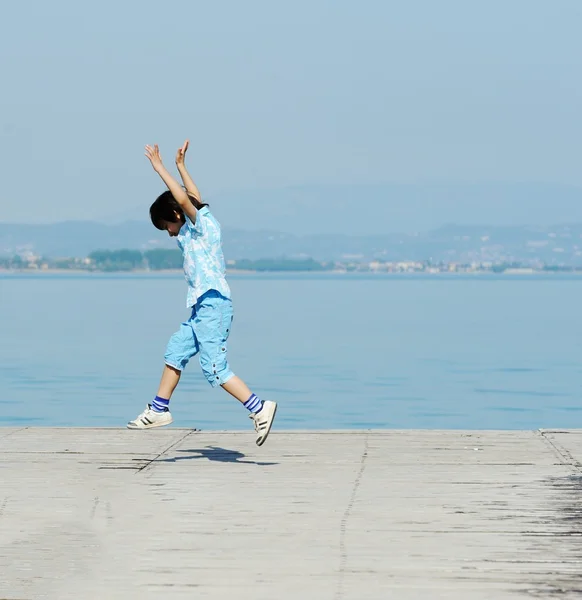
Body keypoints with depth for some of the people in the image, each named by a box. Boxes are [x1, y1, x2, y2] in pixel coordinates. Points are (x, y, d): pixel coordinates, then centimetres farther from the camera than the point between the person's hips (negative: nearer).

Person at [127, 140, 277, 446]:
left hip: (213, 304, -10)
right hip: (203, 307, 10)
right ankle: (159, 410, 21)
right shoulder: (200, 224, 17)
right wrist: (180, 165, 36)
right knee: (175, 352, 14)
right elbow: (195, 197, 34)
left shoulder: (201, 224, -7)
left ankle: (259, 408, -14)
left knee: (214, 368, -13)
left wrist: (159, 167, -17)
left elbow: (184, 198, -22)